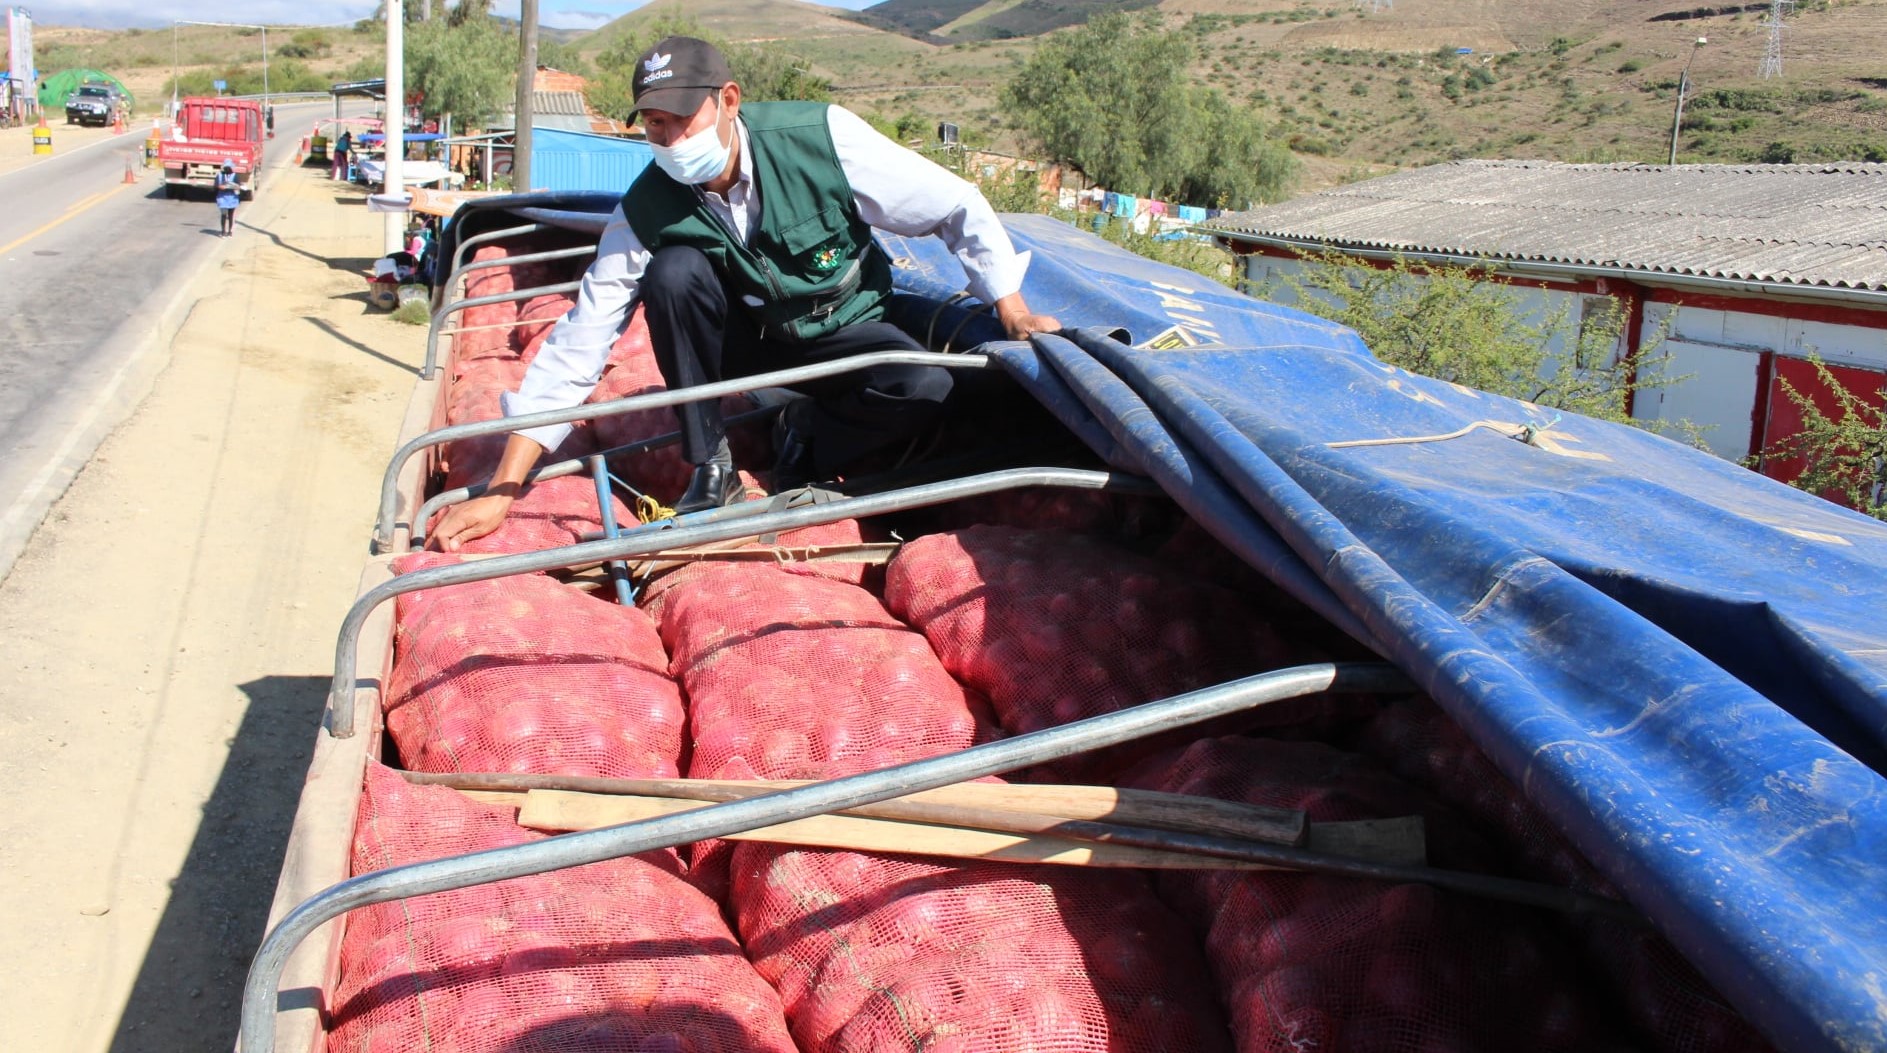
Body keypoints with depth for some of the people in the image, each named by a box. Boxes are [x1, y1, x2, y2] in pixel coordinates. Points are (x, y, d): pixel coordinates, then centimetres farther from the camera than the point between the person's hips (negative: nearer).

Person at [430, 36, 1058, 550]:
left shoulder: (822, 136, -26)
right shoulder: (648, 210, -21)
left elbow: (958, 207, -15)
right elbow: (576, 345, -21)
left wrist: (1013, 311, -13)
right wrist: (501, 490, -26)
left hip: (841, 331, -1)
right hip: (743, 336, 1)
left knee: (925, 387, -31)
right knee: (675, 268, -29)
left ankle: (803, 441, 1)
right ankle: (710, 467, -12)